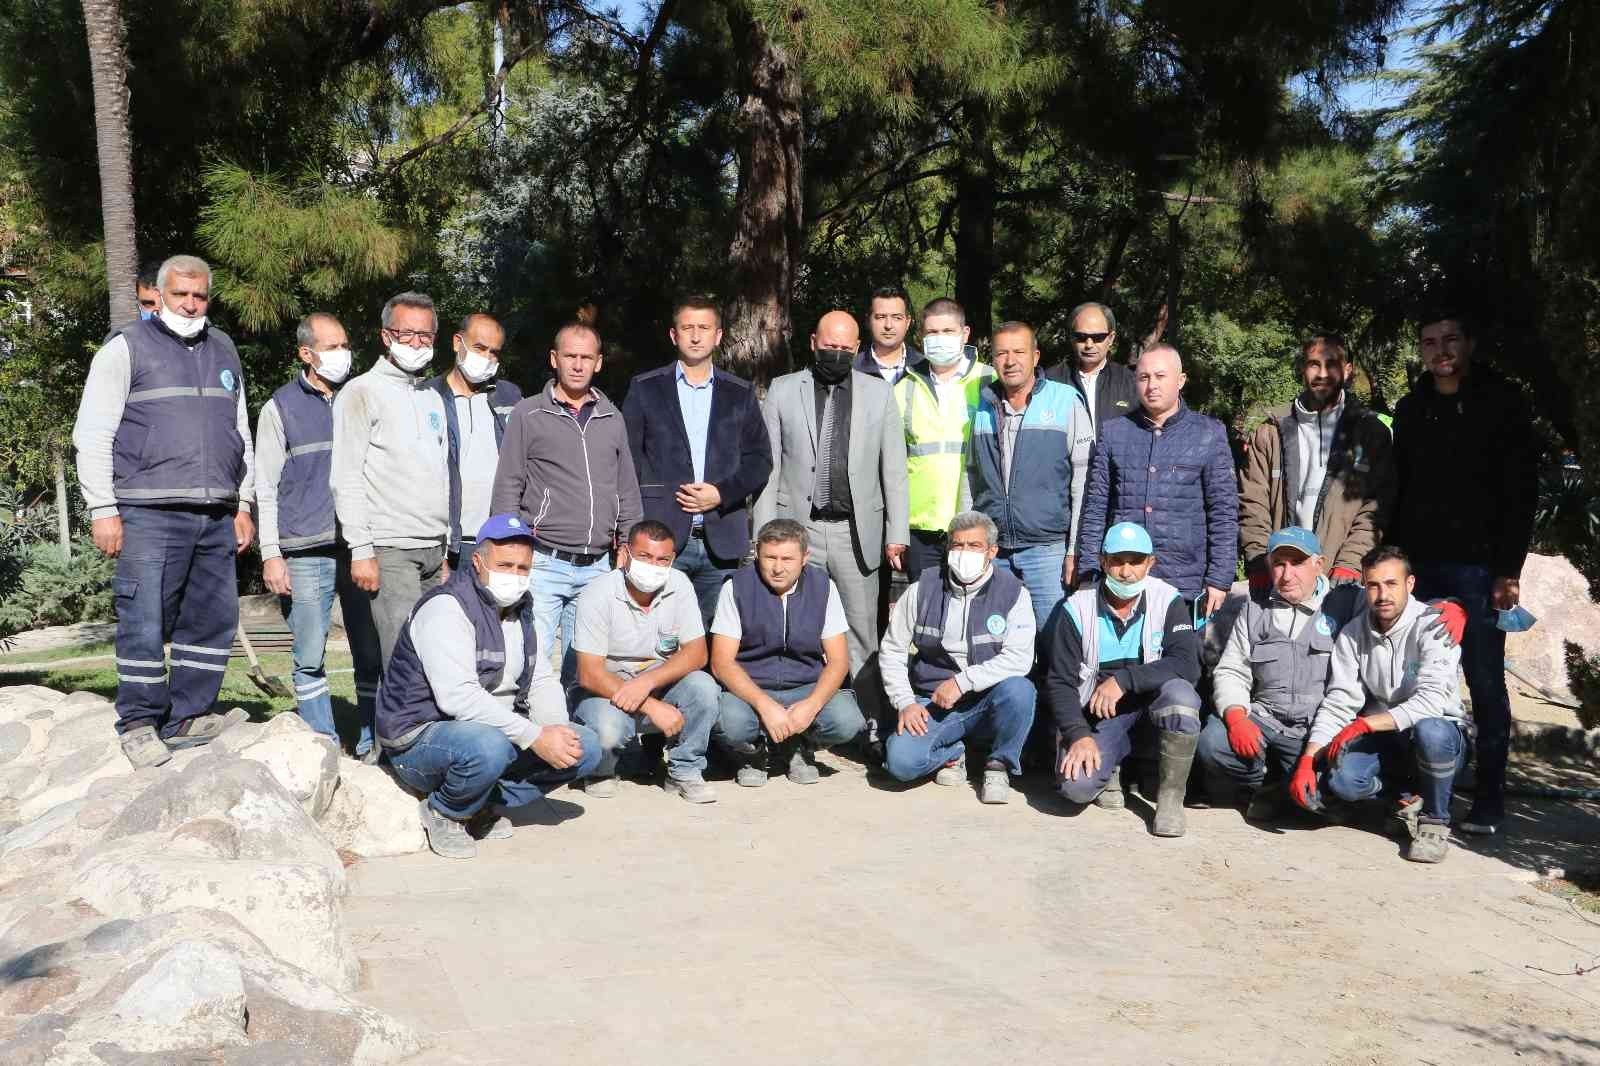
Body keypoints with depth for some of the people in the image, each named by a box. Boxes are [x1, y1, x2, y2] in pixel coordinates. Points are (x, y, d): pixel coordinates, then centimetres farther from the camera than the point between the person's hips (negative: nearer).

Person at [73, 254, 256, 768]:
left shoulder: (223, 350, 19)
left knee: (214, 620, 5)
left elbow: (240, 433, 24)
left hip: (216, 517, 5)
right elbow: (92, 433, -1)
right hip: (149, 515, -5)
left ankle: (187, 717, 15)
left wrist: (243, 504, 18)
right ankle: (139, 725, 7)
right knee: (145, 623, -6)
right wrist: (103, 509, -8)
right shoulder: (128, 346, 2)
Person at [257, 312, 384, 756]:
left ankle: (372, 743, 10)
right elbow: (267, 487, 4)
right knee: (310, 660, 0)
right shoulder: (281, 407, 7)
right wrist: (271, 554, -4)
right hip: (307, 553, -2)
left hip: (362, 548, 2)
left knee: (372, 654, 2)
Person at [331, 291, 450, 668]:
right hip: (389, 550, -7)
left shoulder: (433, 399, 20)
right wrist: (361, 550, -14)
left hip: (433, 552, 7)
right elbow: (346, 478, -8)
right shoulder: (363, 392, -1)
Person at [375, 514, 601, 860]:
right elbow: (457, 696, -29)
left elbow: (541, 680, 11)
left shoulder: (519, 611, 11)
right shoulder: (446, 608, -17)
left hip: (496, 731, 8)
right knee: (488, 748, -40)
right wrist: (534, 737, -30)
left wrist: (556, 730, -12)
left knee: (586, 747, -3)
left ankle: (487, 804, 4)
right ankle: (442, 813, -7)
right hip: (421, 738, -8)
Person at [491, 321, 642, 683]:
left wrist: (627, 543, 11)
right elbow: (507, 489, 2)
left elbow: (627, 489, 19)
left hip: (597, 567, 4)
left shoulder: (612, 419, 14)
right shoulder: (528, 415, 2)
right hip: (543, 562, -4)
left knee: (582, 666, 9)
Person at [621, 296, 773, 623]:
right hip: (661, 538, -2)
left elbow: (760, 459, 10)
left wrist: (722, 494, -7)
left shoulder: (741, 394, 13)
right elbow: (628, 457, 4)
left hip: (721, 543, 2)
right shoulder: (646, 388, 8)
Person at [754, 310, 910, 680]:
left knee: (861, 633, 3)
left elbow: (894, 468, 7)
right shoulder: (782, 390, 5)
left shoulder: (879, 393, 7)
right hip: (798, 530, 0)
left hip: (856, 533, 0)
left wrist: (897, 535, 2)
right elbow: (768, 467, 5)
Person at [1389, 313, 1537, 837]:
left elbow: (1522, 491, -4)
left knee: (1485, 684, 0)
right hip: (1420, 564, 4)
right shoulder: (1411, 409, 12)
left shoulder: (1502, 402, 0)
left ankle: (1489, 801, 8)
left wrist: (1509, 570, -11)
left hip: (1477, 564, -4)